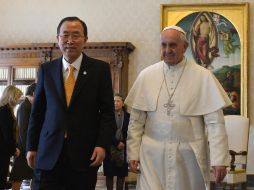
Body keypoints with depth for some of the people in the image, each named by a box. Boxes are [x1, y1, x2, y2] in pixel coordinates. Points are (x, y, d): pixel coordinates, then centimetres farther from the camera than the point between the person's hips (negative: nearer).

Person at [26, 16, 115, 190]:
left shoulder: (100, 69, 2)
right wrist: (31, 147, 7)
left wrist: (102, 145, -10)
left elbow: (107, 112, 0)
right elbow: (37, 112, 11)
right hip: (49, 153, 2)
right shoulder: (46, 70, 8)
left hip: (85, 154, -1)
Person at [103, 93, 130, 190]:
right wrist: (116, 143, -11)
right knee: (109, 173, 2)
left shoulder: (127, 116, 3)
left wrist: (123, 143, -8)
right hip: (110, 148, -1)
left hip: (123, 149, 1)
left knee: (121, 174, 3)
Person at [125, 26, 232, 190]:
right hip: (153, 154, 1)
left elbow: (215, 122, -6)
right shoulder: (146, 75, 2)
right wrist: (133, 153, 1)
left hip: (189, 154, -1)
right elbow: (136, 120, 4)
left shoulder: (203, 76, -4)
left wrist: (219, 159, -11)